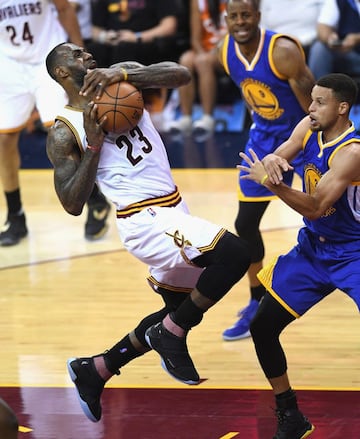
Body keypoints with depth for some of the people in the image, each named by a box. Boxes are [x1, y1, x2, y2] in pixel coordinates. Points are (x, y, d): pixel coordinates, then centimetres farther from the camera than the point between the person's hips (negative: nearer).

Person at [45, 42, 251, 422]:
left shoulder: (121, 76, 8)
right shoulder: (64, 133, -6)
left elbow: (181, 75, -9)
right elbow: (73, 205, -12)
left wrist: (123, 74, -22)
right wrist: (94, 145, -18)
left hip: (172, 213, 8)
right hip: (145, 221, -8)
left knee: (182, 312, 20)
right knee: (234, 254, -26)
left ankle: (94, 371, 31)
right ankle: (170, 334, -9)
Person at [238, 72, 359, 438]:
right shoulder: (308, 128, -2)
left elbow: (315, 207, -30)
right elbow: (277, 158, -8)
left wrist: (268, 179, -33)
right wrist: (271, 161, -32)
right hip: (312, 249, 8)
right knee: (262, 328, 4)